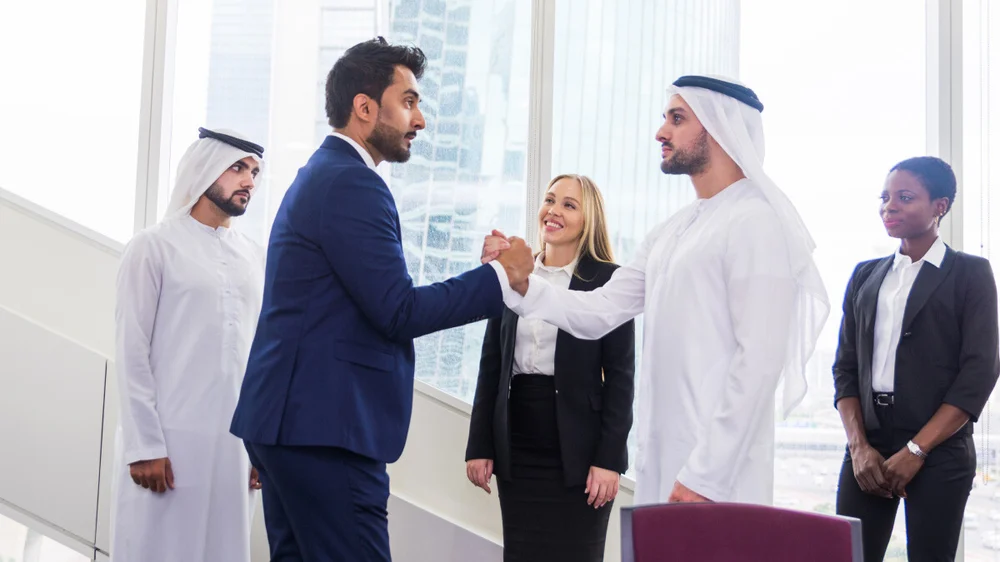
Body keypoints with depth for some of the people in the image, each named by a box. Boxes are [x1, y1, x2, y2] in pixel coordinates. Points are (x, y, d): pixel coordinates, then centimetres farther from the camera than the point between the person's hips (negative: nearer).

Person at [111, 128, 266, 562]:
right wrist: (144, 445, -11)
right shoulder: (155, 247, -2)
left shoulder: (254, 257, 12)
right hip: (170, 441, -4)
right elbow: (131, 353, -5)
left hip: (234, 444, 5)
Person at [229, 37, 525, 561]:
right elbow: (399, 311, -17)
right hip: (325, 426, -11)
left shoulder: (320, 175, 19)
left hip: (289, 419, 11)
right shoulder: (351, 184, -13)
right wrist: (500, 277, -9)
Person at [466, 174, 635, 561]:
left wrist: (609, 458, -12)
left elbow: (621, 375, -6)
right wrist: (479, 445, 5)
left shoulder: (608, 280, -2)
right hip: (517, 450, 4)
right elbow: (490, 368, 11)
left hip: (577, 450, -4)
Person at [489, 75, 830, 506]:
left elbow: (760, 359, -18)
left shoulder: (755, 223, -11)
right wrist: (522, 283, -3)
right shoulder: (669, 233, 15)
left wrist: (707, 476, -21)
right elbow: (597, 313, 13)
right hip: (659, 466, 8)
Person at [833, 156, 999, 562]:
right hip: (867, 447, 3)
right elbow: (846, 366, 10)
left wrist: (916, 451, -12)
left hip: (939, 452, -3)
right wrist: (859, 447, -5)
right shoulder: (865, 276, 13)